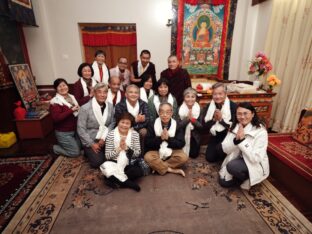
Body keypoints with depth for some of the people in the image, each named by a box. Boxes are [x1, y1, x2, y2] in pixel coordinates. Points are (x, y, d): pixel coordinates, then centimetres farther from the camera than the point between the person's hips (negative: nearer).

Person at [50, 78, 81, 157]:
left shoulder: (71, 97, 7)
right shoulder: (55, 101, -16)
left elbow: (77, 109, 22)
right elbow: (56, 118, -28)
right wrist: (71, 110, -28)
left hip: (75, 130, 8)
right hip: (63, 133, -7)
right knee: (75, 152, -3)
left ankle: (61, 145, 34)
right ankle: (54, 148, 18)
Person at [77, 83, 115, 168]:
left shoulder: (110, 106, -2)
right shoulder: (85, 108, -14)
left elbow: (112, 123, 1)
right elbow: (81, 129, -12)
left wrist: (104, 138, -10)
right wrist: (92, 144, -14)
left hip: (105, 139, 4)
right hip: (90, 140, -3)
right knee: (97, 162, -17)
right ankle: (89, 151, 14)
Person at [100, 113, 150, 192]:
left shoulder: (135, 134, -3)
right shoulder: (111, 135, -6)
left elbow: (138, 153, -5)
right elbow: (107, 156, -8)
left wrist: (127, 148, -21)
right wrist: (119, 148, -23)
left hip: (130, 162, 1)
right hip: (115, 162, 0)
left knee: (139, 170, -30)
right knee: (104, 167, -32)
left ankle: (115, 180, -13)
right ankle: (127, 182, -19)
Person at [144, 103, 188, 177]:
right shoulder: (152, 125, -5)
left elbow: (181, 144, -8)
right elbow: (147, 143, -9)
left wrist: (168, 138, -22)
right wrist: (160, 138, -23)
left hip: (172, 152, 1)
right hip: (156, 152, -1)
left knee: (183, 157, -26)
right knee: (148, 157, -30)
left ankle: (157, 166, -15)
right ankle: (171, 170, -16)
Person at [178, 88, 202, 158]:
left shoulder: (199, 109, -8)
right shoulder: (180, 109, -10)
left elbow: (201, 126, -12)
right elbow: (178, 126, -15)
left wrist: (192, 119, -28)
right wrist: (187, 118, -29)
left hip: (194, 137, 1)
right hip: (183, 136, 0)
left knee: (194, 155, 2)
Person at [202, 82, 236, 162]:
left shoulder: (233, 106, -13)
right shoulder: (208, 106, -3)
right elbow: (204, 127, -6)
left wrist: (221, 119, -24)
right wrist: (213, 119, -21)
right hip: (214, 137, 4)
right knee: (210, 158, -1)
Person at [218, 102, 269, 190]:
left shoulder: (261, 131, -22)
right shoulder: (234, 127, -7)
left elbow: (255, 158, -27)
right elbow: (224, 149, -12)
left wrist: (242, 140, -33)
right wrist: (236, 139, -30)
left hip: (255, 165, -5)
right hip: (238, 160, 5)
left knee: (232, 166, -32)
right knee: (223, 182, -5)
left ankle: (246, 179, 0)